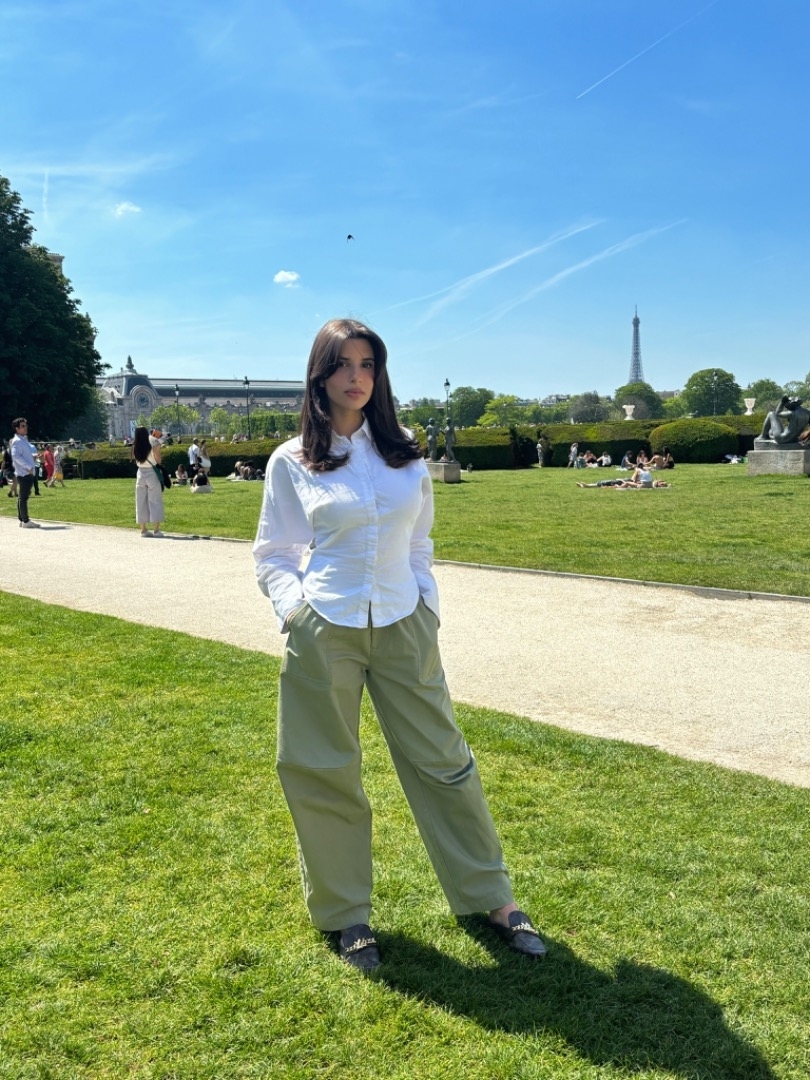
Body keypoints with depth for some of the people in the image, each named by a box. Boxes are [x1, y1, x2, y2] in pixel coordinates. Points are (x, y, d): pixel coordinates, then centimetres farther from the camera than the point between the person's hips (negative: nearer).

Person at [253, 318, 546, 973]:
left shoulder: (405, 454, 7)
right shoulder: (292, 462, 0)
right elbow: (273, 554, 5)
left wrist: (428, 606, 3)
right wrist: (293, 608, -11)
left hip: (404, 629, 2)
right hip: (324, 634, -1)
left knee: (442, 759, 8)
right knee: (326, 775, 7)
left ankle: (493, 898, 24)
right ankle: (347, 914, 26)